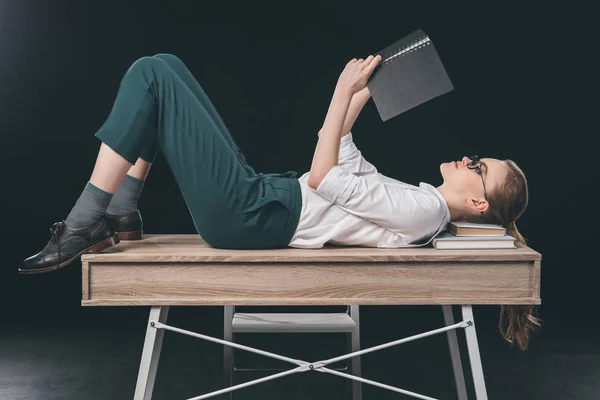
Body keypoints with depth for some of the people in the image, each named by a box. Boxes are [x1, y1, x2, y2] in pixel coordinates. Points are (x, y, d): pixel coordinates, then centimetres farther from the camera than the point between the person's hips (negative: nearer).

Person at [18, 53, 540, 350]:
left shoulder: (424, 211, -13)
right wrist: (363, 95, 14)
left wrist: (345, 90, -11)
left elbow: (324, 179, -17)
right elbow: (343, 157, 22)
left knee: (151, 75, -13)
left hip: (243, 215, -10)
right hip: (261, 192, 10)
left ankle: (84, 227, -7)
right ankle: (122, 217, 9)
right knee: (163, 67, 12)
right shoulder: (418, 201, 16)